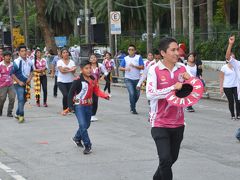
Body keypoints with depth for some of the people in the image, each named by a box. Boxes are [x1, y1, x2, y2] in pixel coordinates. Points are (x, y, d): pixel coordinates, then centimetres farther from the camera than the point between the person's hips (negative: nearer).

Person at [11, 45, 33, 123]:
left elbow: (31, 71, 22)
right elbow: (12, 73, -11)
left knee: (24, 99, 13)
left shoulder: (29, 61, 6)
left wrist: (30, 78, 2)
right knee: (21, 99, -17)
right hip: (19, 84, -7)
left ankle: (17, 114, 29)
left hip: (27, 83, 7)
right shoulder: (17, 62, -13)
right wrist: (19, 82, -16)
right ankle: (21, 116, -15)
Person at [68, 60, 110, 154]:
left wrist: (105, 96, -12)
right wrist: (70, 105, -21)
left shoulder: (93, 79, 1)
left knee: (87, 125, 19)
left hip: (89, 105, 7)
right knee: (83, 125, -16)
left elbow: (97, 91, 4)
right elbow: (71, 93, -16)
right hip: (79, 105, -7)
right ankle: (87, 146, -9)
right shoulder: (78, 80, -19)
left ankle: (77, 138, 44)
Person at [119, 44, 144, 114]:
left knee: (137, 95, 9)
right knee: (132, 93, -15)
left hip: (137, 79, 1)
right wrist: (125, 69, -17)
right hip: (128, 79, -1)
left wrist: (134, 66, -19)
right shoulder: (125, 59, 5)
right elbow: (120, 68, 4)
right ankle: (133, 109, -4)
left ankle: (132, 106, 34)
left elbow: (142, 67, -6)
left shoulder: (138, 57, 1)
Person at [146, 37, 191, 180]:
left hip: (178, 123, 6)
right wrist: (173, 88, -26)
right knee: (166, 159, -15)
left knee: (173, 158, 20)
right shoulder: (155, 69, -13)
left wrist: (189, 80, -11)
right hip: (160, 123, -6)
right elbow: (150, 94, -23)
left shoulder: (182, 68, 1)